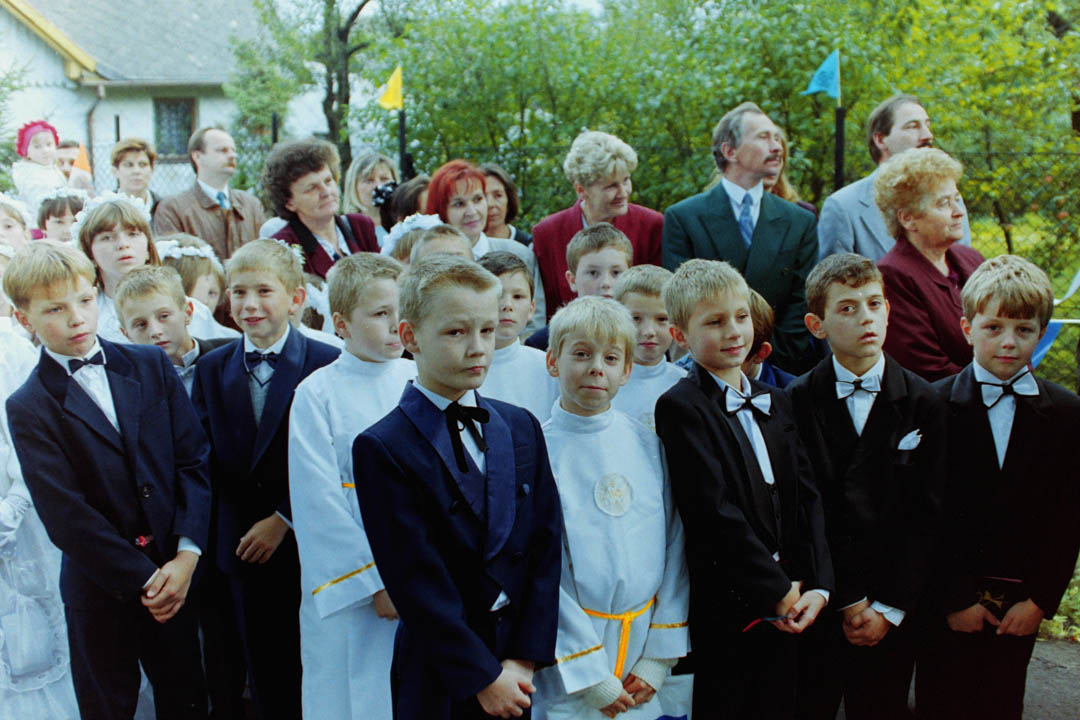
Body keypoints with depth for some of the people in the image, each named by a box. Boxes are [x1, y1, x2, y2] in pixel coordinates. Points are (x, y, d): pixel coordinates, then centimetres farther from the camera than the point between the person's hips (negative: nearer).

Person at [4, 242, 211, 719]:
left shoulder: (150, 366, 1)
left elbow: (195, 460, -2)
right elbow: (67, 518, -13)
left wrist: (186, 554, -12)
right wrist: (142, 580, -14)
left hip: (174, 572, 3)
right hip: (100, 588, -2)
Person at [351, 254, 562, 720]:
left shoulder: (521, 429, 5)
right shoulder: (382, 449, -12)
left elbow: (546, 545, 1)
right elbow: (416, 581, -15)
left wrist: (526, 659, -7)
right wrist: (482, 676, -14)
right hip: (439, 682, -4)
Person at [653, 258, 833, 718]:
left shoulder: (775, 403, 13)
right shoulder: (681, 407, -10)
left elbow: (807, 499, 7)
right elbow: (714, 515, -17)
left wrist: (817, 585, -4)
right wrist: (777, 590, -13)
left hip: (784, 611, 6)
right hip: (724, 611, -6)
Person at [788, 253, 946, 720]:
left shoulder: (924, 404, 1)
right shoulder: (797, 402, -3)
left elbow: (925, 516, -1)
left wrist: (889, 607, -6)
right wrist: (847, 600, -8)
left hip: (894, 613, 1)